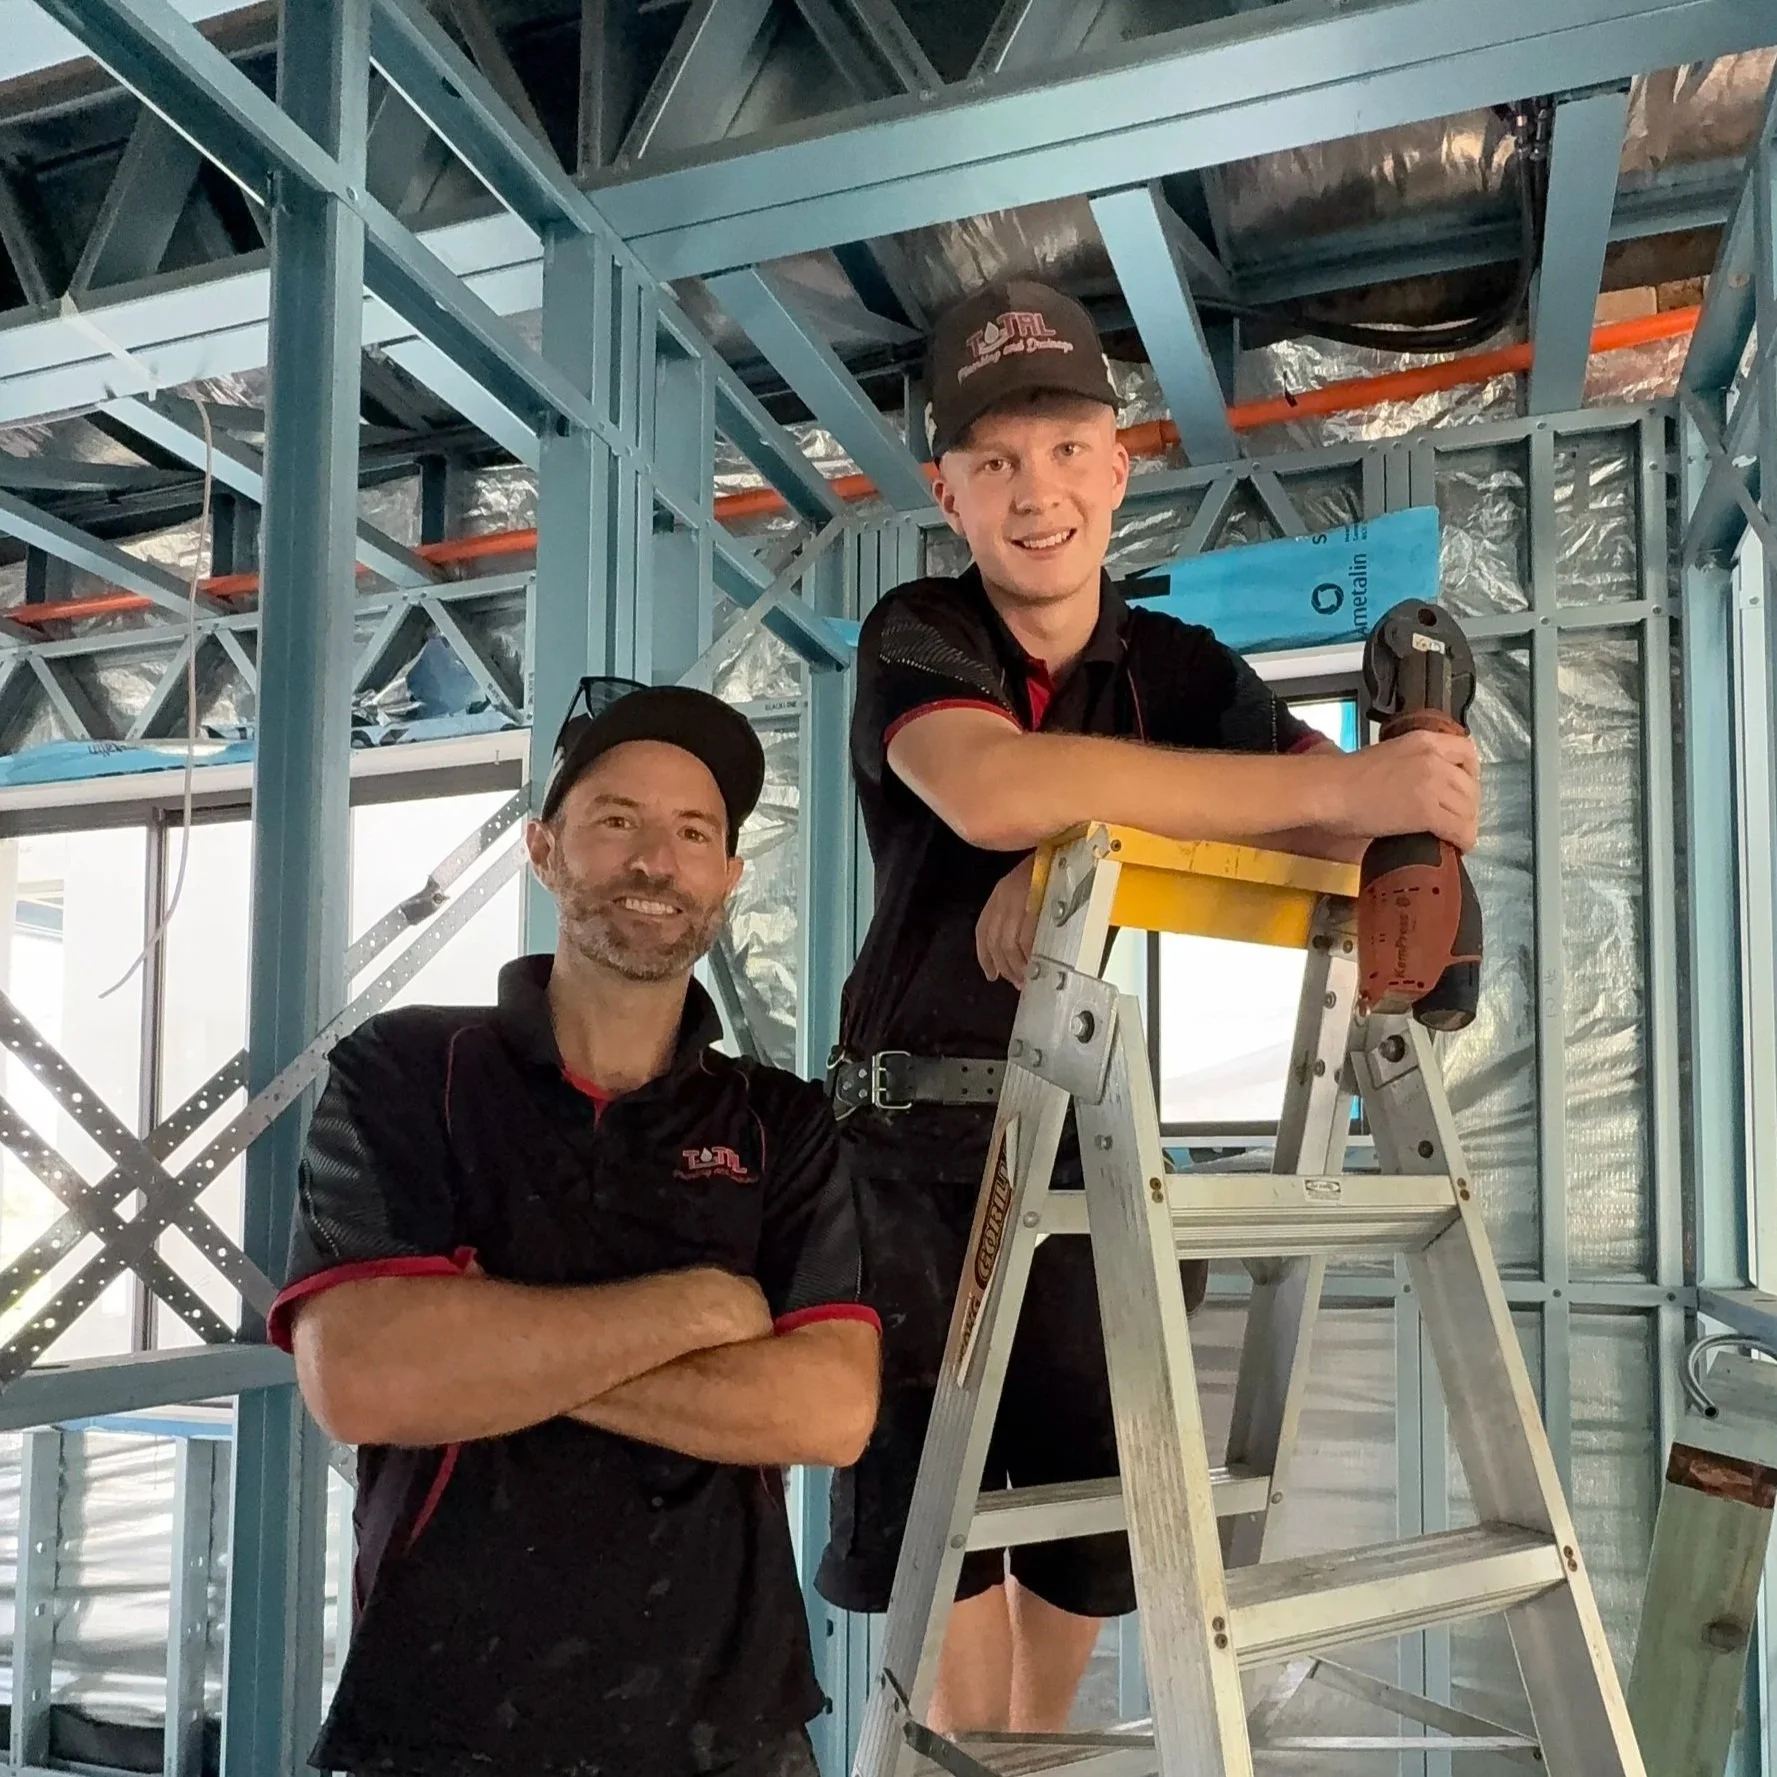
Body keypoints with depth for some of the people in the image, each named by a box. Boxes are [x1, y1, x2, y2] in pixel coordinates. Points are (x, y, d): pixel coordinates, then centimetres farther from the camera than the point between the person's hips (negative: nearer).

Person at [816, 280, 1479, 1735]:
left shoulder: (1183, 671, 5)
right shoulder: (917, 639, -6)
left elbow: (1377, 827, -9)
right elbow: (994, 791, -30)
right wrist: (1343, 784, -32)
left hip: (1088, 1133, 4)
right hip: (921, 1137, -3)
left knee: (1089, 1493, 13)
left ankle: (1038, 1742, 34)